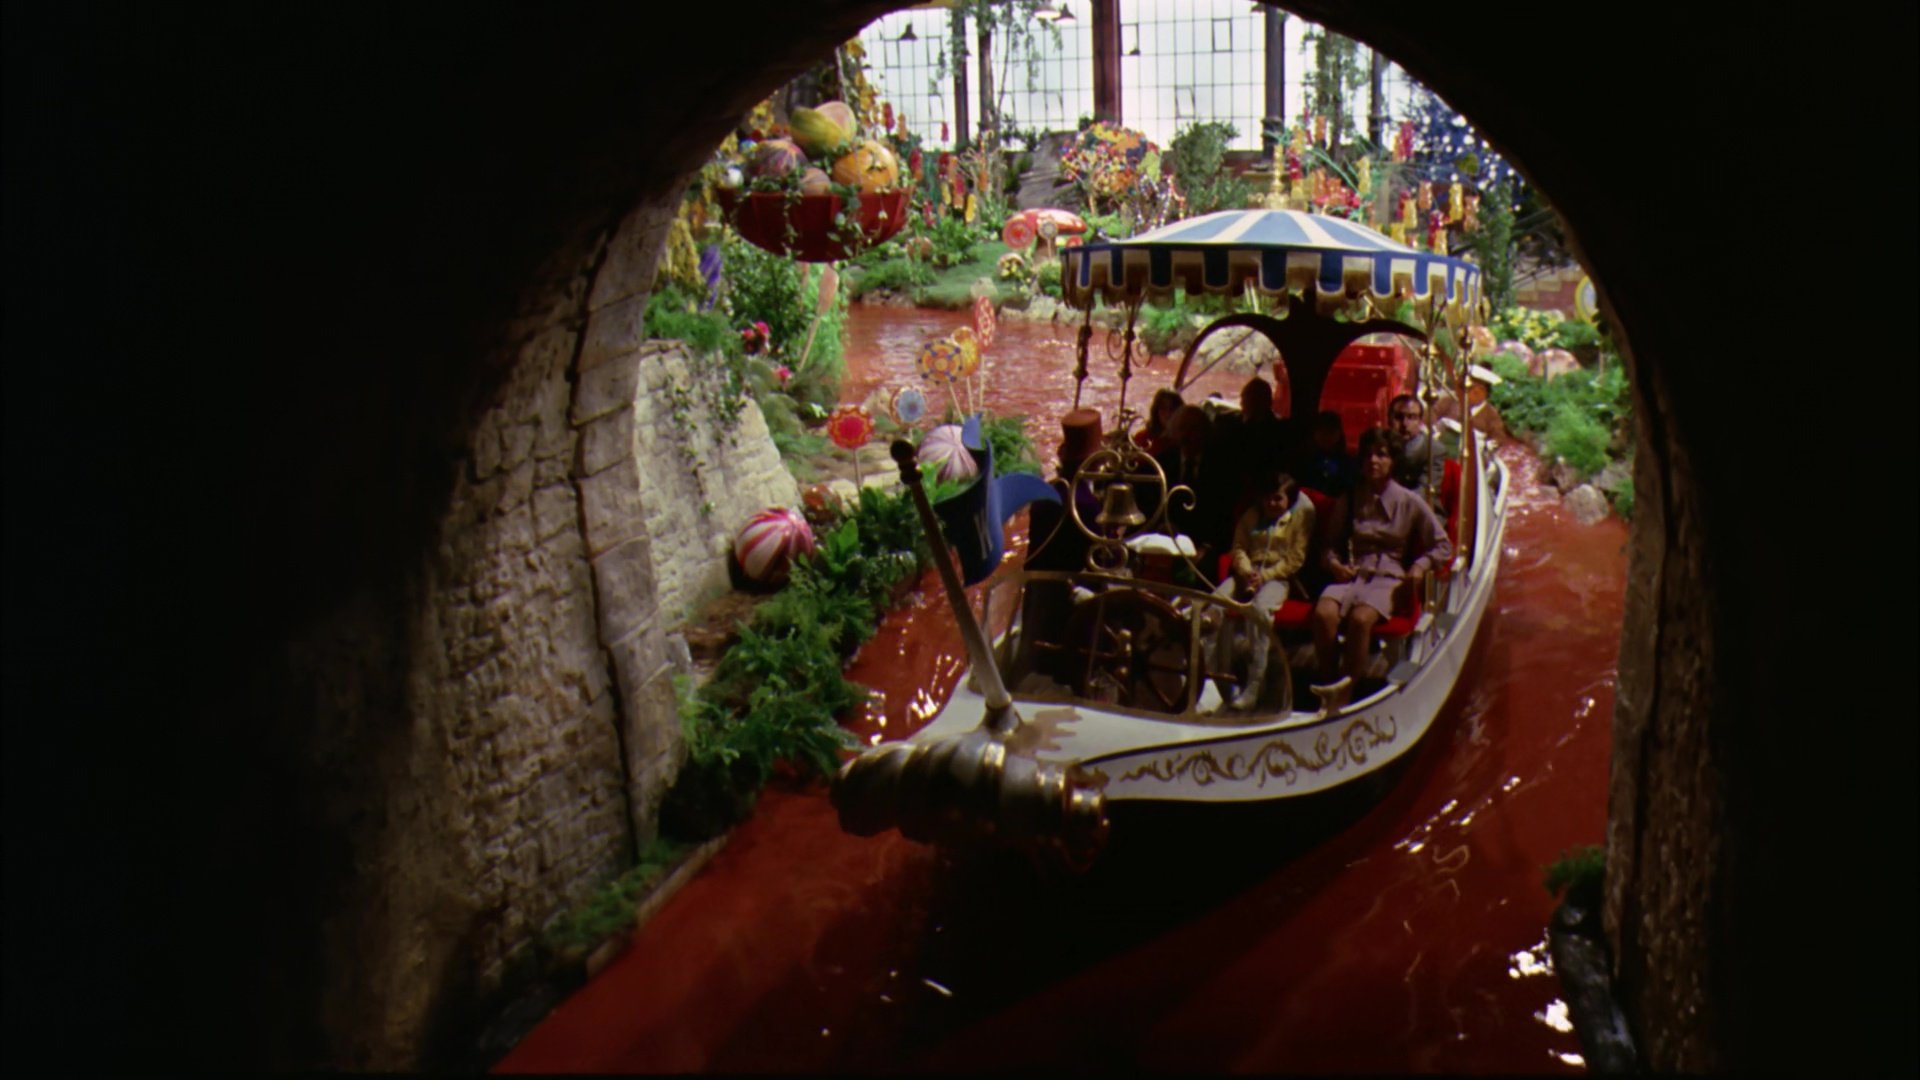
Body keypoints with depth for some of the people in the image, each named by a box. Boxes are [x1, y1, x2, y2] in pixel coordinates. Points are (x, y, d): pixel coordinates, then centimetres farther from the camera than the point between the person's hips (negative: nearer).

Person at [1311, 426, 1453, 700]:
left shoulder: (1409, 502, 6)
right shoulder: (1349, 500, 13)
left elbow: (1442, 546, 11)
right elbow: (1331, 544, 20)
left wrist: (1420, 566, -6)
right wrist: (1334, 564, -2)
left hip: (1389, 577, -2)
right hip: (1352, 573, 2)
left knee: (1360, 618, -36)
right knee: (1323, 613, -32)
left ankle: (1347, 690, -25)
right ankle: (1329, 690, -23)